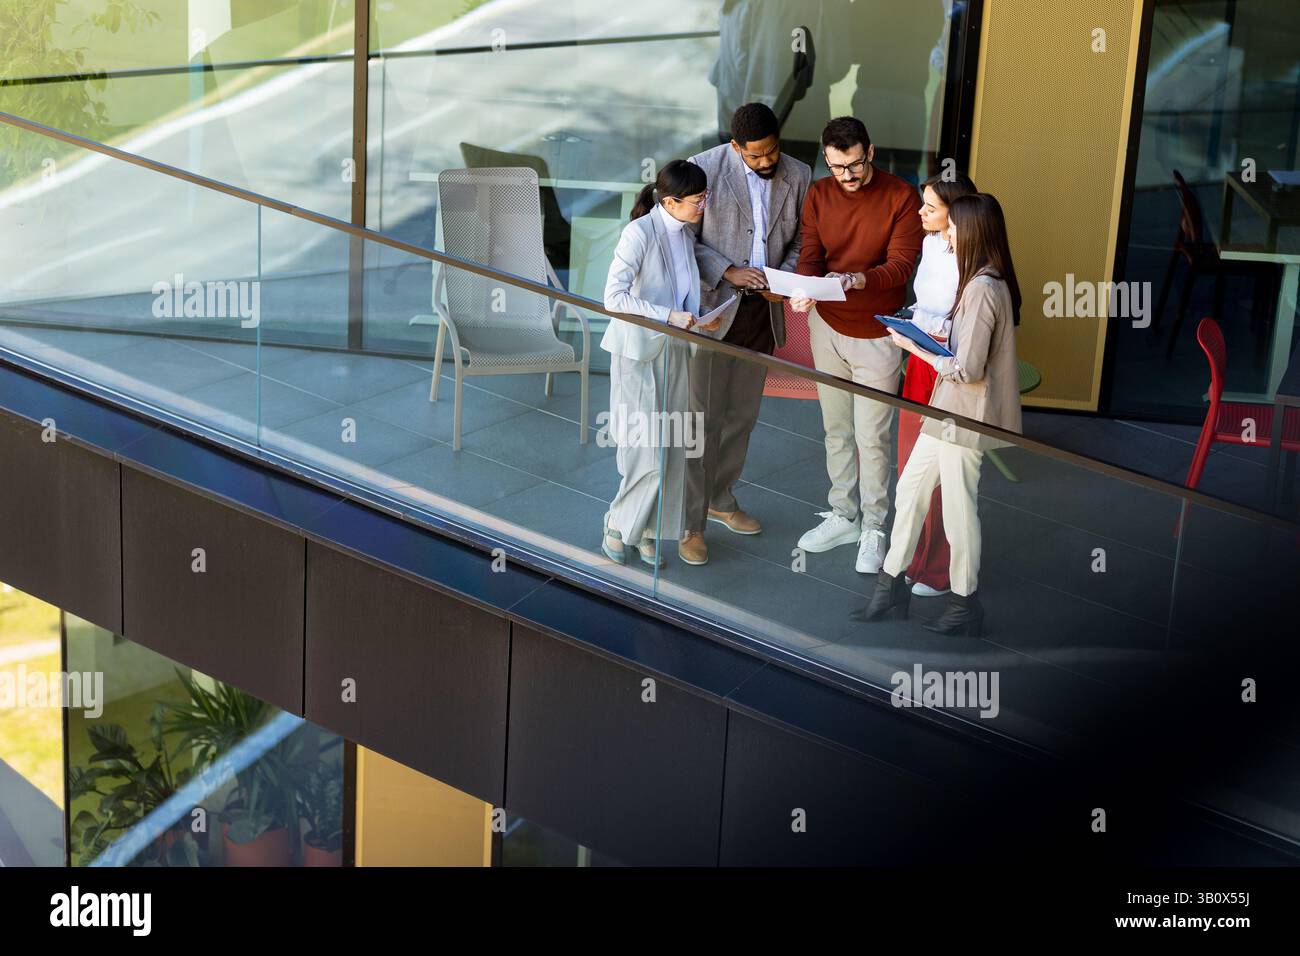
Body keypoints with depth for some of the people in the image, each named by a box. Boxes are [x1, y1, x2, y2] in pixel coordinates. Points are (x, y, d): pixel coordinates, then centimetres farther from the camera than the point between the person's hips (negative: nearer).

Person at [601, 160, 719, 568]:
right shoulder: (640, 233, -18)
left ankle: (647, 531, 22)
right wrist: (670, 317, -28)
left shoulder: (685, 235, 5)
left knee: (670, 450, 8)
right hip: (638, 352, -7)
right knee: (646, 450, -7)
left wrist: (700, 320, 0)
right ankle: (619, 522, 16)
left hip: (674, 350, 7)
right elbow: (614, 297, -24)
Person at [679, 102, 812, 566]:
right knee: (702, 418, -2)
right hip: (713, 306, -4)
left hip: (763, 309, 5)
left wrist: (786, 276, -10)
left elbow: (799, 240, 10)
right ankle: (691, 522, 6)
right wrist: (727, 272, -20)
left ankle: (721, 500, 34)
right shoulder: (705, 168, -13)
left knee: (742, 415, 16)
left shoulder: (798, 176, 0)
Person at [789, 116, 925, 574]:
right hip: (827, 326, 4)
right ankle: (844, 516, 32)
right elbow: (809, 257, -4)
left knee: (872, 437, 2)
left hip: (876, 335, -4)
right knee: (837, 429, 16)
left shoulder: (901, 197, -15)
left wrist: (856, 280, -39)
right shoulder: (819, 195, -2)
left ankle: (874, 530, 17)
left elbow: (901, 265, -21)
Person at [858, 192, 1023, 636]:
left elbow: (968, 369, -23)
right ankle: (891, 585, 26)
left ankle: (964, 607, 18)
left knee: (959, 509, 3)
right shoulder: (989, 282, 9)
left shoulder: (981, 289, -22)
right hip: (950, 412, 10)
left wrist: (914, 347, -12)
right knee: (910, 490, 15)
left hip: (965, 418, -10)